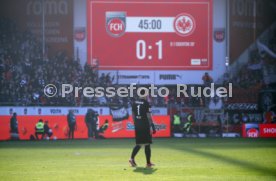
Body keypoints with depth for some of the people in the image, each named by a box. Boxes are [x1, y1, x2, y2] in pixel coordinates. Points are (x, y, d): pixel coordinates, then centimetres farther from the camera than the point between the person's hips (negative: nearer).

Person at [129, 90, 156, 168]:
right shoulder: (146, 103, -11)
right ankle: (148, 163, 5)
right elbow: (148, 116, -13)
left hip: (137, 125, 6)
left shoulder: (135, 103, 8)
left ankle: (132, 158, -5)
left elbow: (133, 115, 12)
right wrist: (152, 126, -9)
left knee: (139, 143, 13)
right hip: (145, 125, -6)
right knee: (147, 144, 2)